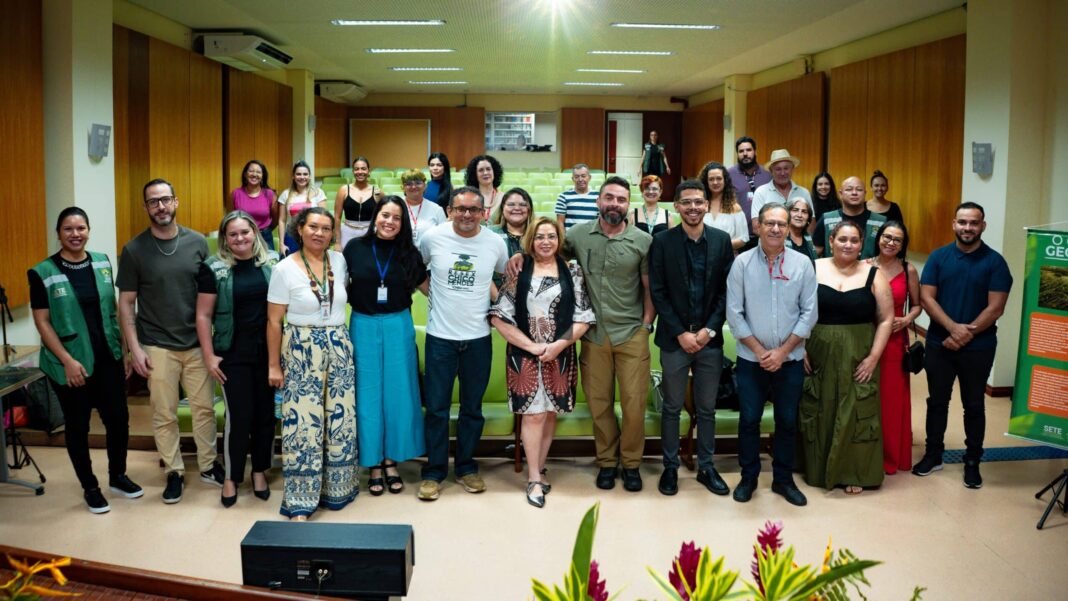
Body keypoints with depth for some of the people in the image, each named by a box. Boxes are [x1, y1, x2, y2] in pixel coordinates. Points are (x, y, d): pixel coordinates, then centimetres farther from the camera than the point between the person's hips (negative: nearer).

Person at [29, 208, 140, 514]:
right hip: (70, 364, -3)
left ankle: (118, 475, 30)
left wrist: (124, 350, 7)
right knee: (77, 426, 8)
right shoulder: (43, 273, -8)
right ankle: (90, 487, 23)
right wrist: (68, 361, -14)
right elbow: (42, 322, -8)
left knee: (118, 418, 8)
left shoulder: (102, 263, 4)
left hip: (108, 359, 4)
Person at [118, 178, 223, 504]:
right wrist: (135, 348, -8)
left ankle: (208, 465, 25)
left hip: (196, 342, 2)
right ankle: (174, 472, 20)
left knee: (205, 407, 9)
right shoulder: (134, 250, -4)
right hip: (157, 346, -2)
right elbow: (126, 303, -2)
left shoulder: (197, 242, 0)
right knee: (164, 415, 6)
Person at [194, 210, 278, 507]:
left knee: (266, 413, 8)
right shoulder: (214, 269, -4)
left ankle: (260, 471, 25)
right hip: (234, 354, -2)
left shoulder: (272, 262, 3)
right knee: (239, 416, 0)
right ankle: (231, 477, 17)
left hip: (269, 351, 2)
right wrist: (209, 356, -6)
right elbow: (204, 316, -2)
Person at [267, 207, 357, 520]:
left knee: (341, 419, 8)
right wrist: (273, 365, -6)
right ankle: (300, 502, 7)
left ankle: (337, 488, 24)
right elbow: (274, 321, -5)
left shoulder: (339, 260, 4)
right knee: (303, 423, -3)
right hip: (302, 351, -4)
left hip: (340, 347, 4)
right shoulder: (285, 269, -7)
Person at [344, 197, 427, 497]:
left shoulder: (409, 253, 1)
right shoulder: (355, 247, -2)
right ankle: (373, 463, 17)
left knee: (397, 393, 6)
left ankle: (391, 460, 21)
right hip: (364, 326, -1)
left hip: (398, 327, 1)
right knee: (368, 396, 5)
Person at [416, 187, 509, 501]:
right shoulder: (432, 238, -6)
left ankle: (466, 468, 27)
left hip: (478, 337, 1)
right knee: (437, 408, 4)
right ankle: (434, 472, 17)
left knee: (472, 408, 12)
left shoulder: (496, 243, -3)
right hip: (440, 336, -1)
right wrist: (434, 292, 2)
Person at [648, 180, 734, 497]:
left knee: (707, 408, 11)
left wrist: (708, 330, -8)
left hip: (710, 337, 2)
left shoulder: (721, 240, 2)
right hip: (674, 338, -1)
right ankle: (670, 467, 21)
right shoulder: (662, 241, -4)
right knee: (672, 407, 8)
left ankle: (706, 467, 24)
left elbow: (727, 290, 1)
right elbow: (657, 292, -5)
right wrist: (680, 333, -10)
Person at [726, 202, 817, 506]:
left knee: (787, 421, 11)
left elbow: (809, 313, -2)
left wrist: (782, 351, -8)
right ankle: (748, 478, 23)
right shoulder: (742, 263, -6)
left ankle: (783, 479, 26)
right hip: (751, 359, -1)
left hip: (790, 359, 1)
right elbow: (734, 314, -5)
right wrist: (760, 351, -9)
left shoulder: (803, 264, -3)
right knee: (749, 420, 6)